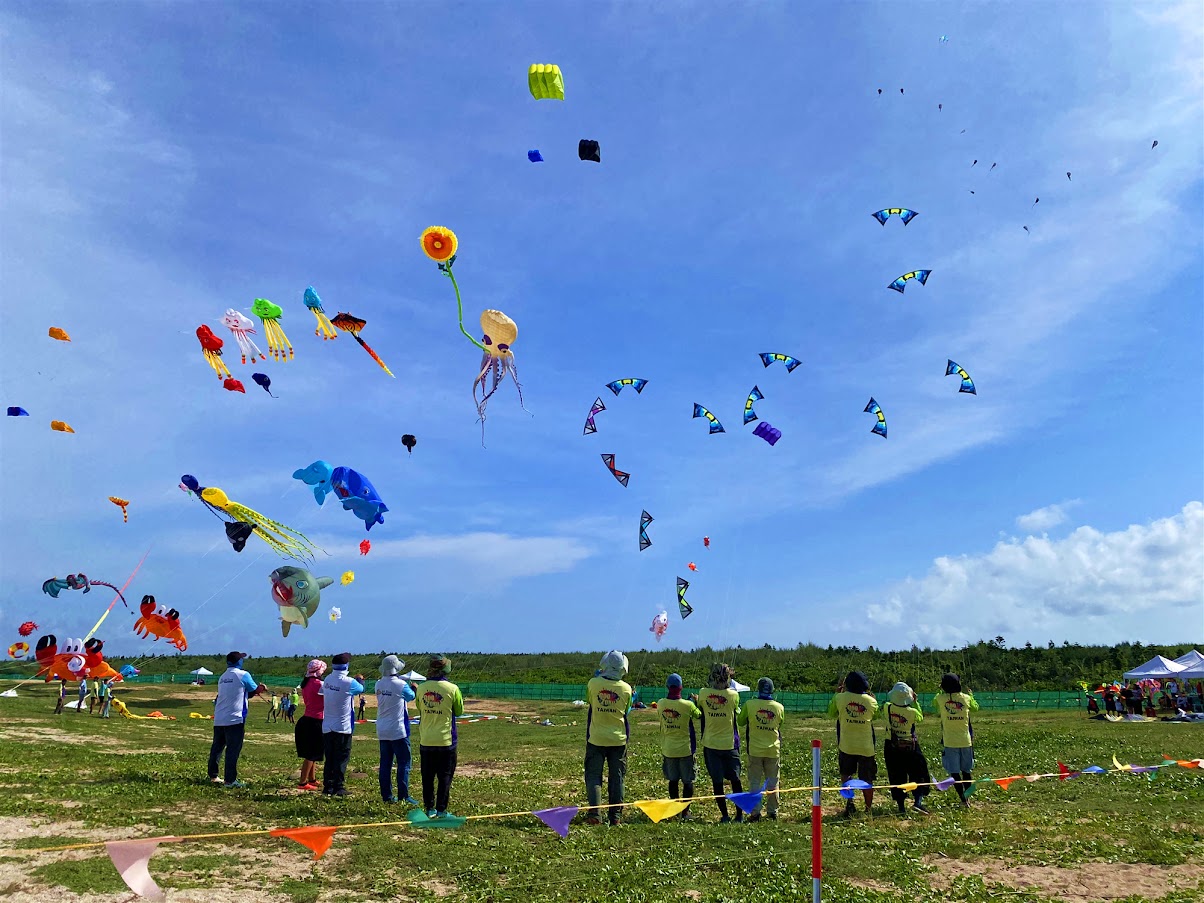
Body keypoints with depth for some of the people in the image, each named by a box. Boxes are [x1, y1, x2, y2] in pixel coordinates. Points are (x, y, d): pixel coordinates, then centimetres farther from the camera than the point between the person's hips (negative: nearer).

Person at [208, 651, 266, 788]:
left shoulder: (222, 677, 15)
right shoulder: (242, 675, -7)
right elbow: (256, 690, 2)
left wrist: (257, 690, 25)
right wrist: (262, 688, 24)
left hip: (218, 719, 7)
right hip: (234, 720, -7)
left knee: (216, 748, 15)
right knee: (233, 750, -4)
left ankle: (213, 776, 23)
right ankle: (230, 780, -4)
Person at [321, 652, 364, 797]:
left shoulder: (328, 680, 0)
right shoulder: (349, 682, -16)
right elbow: (361, 689, 1)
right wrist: (360, 680, 24)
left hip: (327, 727, 5)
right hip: (342, 727, -5)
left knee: (329, 758, 13)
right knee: (342, 758, 3)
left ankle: (327, 787, 16)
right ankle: (338, 787, 3)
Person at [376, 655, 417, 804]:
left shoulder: (379, 684, 0)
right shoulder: (401, 685, -15)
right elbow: (411, 696, 3)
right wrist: (414, 688, 22)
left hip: (382, 731, 6)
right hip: (398, 731, -6)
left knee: (385, 763, 10)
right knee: (404, 763, 0)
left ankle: (386, 795, 13)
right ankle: (403, 796, -2)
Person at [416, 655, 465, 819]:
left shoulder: (421, 688, -1)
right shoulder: (452, 688, -11)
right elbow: (459, 711, 1)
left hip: (425, 740, 3)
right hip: (445, 740, -3)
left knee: (427, 777, 13)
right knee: (445, 777, 7)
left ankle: (429, 808, 17)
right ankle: (441, 810, 7)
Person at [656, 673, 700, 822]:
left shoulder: (661, 704, -8)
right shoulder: (688, 705, -16)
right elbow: (699, 715, 3)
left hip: (668, 749, 3)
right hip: (685, 749, -3)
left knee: (673, 780, 15)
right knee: (687, 781, 8)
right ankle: (685, 811, 7)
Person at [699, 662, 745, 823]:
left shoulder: (703, 693, -9)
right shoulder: (733, 695, -12)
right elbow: (737, 712, 6)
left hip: (710, 744, 1)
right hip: (729, 744, -1)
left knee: (717, 781, 8)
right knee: (735, 780, 13)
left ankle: (724, 815, 9)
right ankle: (739, 814, 16)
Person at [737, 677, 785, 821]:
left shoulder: (749, 705, -10)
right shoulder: (779, 707, -3)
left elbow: (740, 722, 5)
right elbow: (780, 726, 12)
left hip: (755, 750, -2)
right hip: (773, 750, 2)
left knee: (755, 782, 5)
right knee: (772, 783, 13)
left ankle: (755, 812, 3)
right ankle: (772, 811, 18)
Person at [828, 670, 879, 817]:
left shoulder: (840, 698, -8)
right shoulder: (871, 701, -5)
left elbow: (831, 714, 9)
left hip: (846, 745, 0)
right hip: (866, 746, 0)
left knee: (845, 774, 17)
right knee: (867, 779, 12)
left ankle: (849, 801, -1)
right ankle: (869, 809, 18)